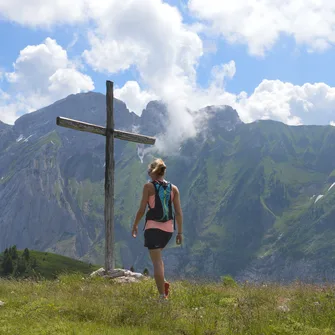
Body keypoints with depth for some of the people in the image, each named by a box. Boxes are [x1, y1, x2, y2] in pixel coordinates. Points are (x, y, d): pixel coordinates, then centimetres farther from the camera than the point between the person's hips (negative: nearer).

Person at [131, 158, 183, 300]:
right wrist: (180, 232, 9)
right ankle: (163, 282, 8)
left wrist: (135, 225, 9)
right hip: (168, 228, 5)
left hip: (153, 227, -4)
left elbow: (142, 209, -5)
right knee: (157, 255, 26)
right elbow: (178, 212, 4)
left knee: (156, 261, -1)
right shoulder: (173, 188, 6)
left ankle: (162, 295, -5)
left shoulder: (149, 186, -4)